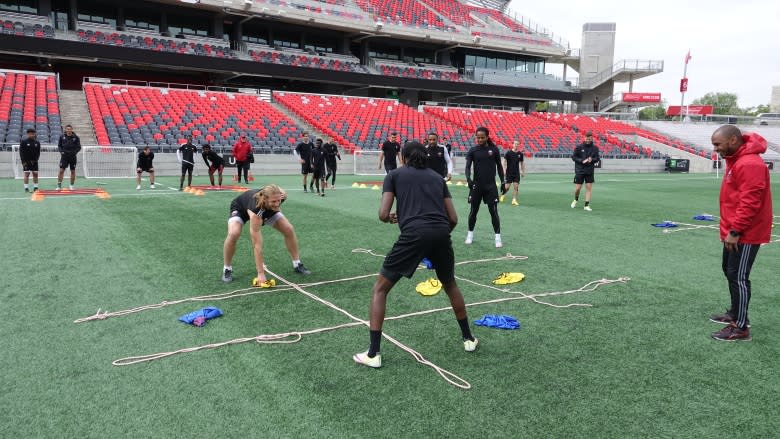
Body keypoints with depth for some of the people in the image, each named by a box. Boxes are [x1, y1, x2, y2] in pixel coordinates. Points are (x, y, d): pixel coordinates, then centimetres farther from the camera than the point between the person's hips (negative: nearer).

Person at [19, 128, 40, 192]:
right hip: (26, 161, -3)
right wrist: (23, 161, -12)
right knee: (26, 174, -5)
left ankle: (35, 187, 8)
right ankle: (26, 188, -3)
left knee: (35, 174, 2)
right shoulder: (23, 142, -1)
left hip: (34, 161, 3)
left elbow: (38, 152, 8)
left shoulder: (37, 143, 8)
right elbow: (21, 152, -4)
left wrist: (35, 159, -6)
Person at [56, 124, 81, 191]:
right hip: (64, 156, 0)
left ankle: (71, 185, 17)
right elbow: (59, 145, 12)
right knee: (61, 170, -6)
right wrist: (61, 151, -5)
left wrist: (75, 152, -13)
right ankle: (59, 185, -1)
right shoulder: (62, 137, 4)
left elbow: (79, 147, 3)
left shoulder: (76, 137, 1)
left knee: (73, 171, 5)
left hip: (73, 156, 0)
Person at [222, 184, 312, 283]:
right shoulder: (256, 209, -47)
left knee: (289, 230, -9)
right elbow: (257, 244, -45)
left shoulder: (280, 197, -36)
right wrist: (260, 273, -44)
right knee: (233, 234, -32)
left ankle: (297, 264, 10)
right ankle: (227, 269, -9)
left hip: (267, 210, 5)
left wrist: (277, 208, 12)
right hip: (240, 208, -4)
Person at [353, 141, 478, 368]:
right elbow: (453, 218, 18)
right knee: (450, 285, 32)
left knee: (380, 289, 14)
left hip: (414, 234, -3)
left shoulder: (394, 175, 15)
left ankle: (373, 354, 10)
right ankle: (468, 338, 42)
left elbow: (383, 215, 5)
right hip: (441, 234, 4)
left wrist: (391, 219, 28)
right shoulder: (437, 177, 24)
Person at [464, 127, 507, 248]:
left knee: (493, 211, -3)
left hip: (491, 185, -1)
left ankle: (498, 237, 3)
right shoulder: (472, 151, -1)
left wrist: (503, 182, 4)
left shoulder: (494, 149, 0)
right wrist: (468, 178, -26)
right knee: (473, 210, 9)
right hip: (476, 185, 1)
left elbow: (499, 166, 7)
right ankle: (470, 234, 24)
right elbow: (468, 166, -8)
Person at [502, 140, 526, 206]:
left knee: (516, 186, -5)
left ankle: (514, 200, -1)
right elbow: (504, 161, -3)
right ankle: (502, 195, 26)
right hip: (509, 172, -3)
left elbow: (522, 163, 15)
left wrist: (523, 172, 12)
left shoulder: (520, 154, 6)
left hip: (517, 173, 3)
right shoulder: (508, 153, -5)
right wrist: (504, 170, -13)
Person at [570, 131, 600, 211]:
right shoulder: (579, 147, -5)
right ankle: (576, 200, 31)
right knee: (578, 188, 0)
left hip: (590, 171, 2)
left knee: (589, 187, -3)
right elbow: (573, 157, -3)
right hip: (579, 171, -2)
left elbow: (597, 158, 7)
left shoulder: (595, 148, 3)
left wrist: (592, 160, -15)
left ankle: (587, 205, 3)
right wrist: (582, 161, -17)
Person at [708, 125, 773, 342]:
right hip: (735, 231, 10)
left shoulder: (749, 164, -22)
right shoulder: (736, 160, 11)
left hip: (744, 234, -10)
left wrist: (735, 231, -24)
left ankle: (740, 327, 2)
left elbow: (750, 202, -26)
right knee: (730, 271, 19)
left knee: (738, 277, -5)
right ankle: (736, 313, 33)